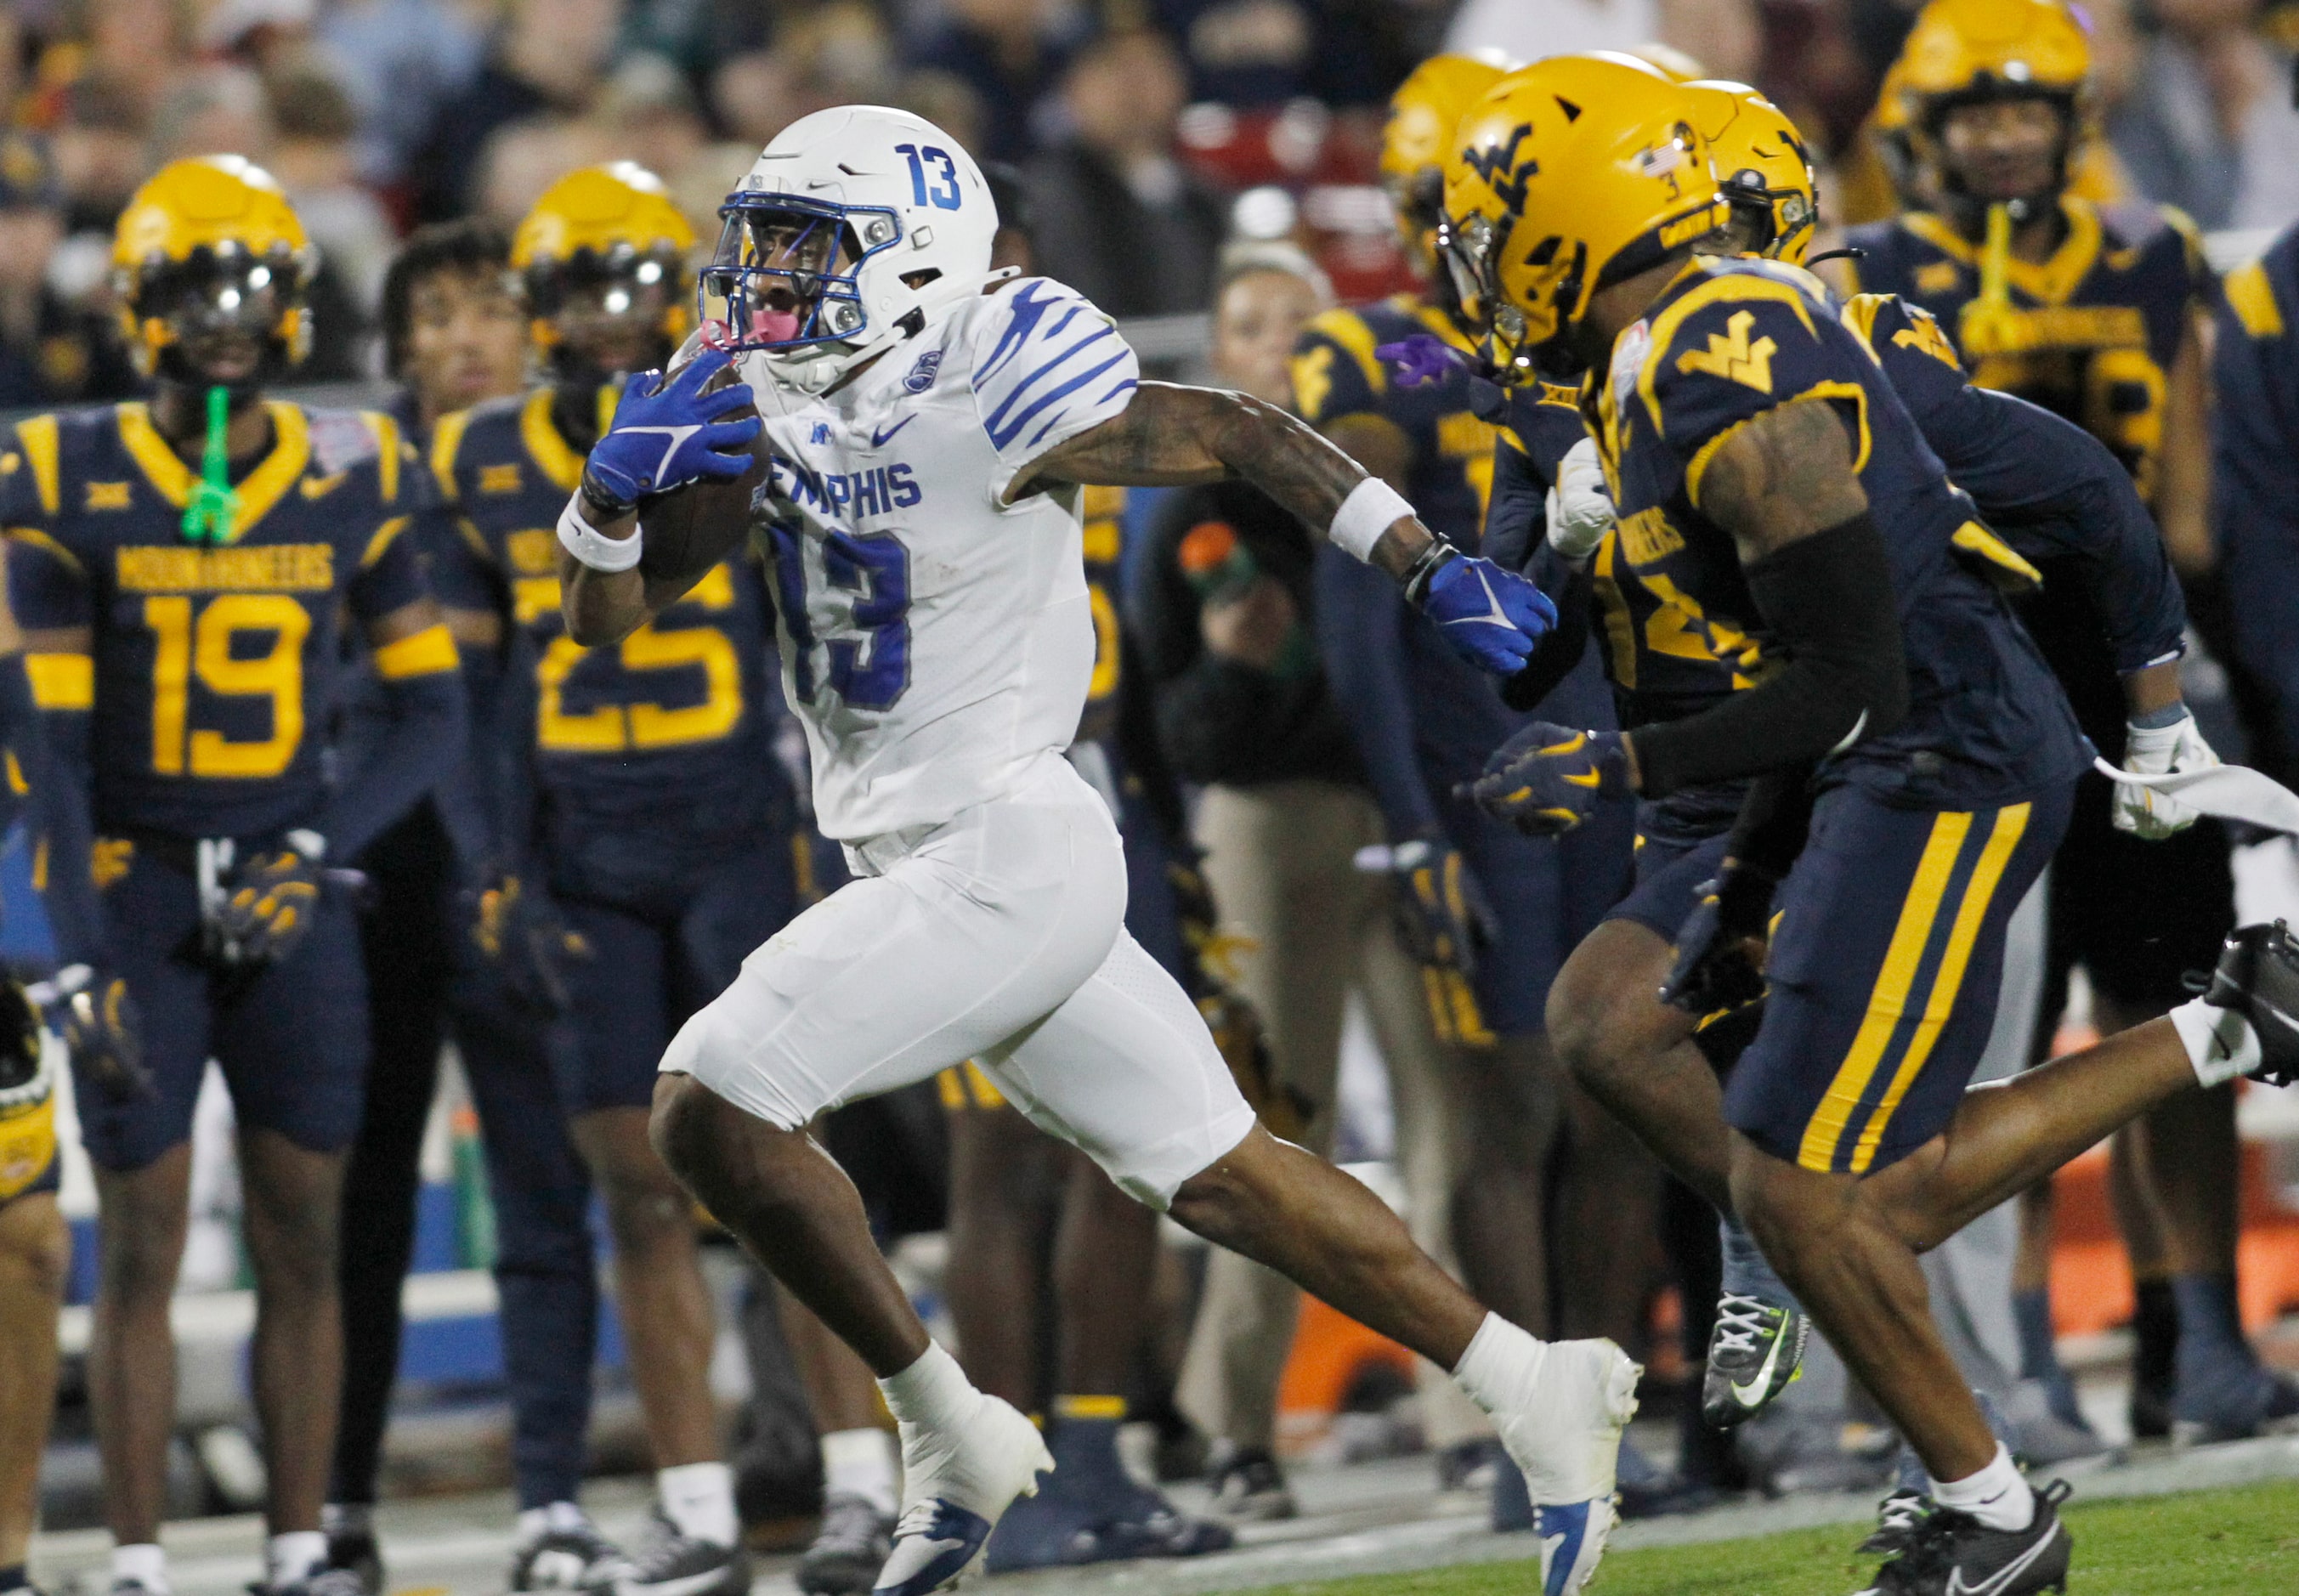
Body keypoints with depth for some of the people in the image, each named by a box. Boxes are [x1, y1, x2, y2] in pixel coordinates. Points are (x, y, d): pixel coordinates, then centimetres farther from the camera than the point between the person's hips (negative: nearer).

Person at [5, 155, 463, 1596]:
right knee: (142, 1247, 0)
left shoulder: (353, 482, 0)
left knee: (304, 1242, 3)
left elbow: (432, 710, 4)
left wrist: (318, 853, -9)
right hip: (134, 891, -2)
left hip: (289, 897, 2)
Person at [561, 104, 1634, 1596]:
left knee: (712, 1109, -11)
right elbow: (608, 612, 8)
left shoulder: (981, 397, -17)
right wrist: (613, 485, -12)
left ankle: (953, 1437, -1)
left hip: (1005, 857, -8)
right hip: (930, 863, 8)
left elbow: (1246, 436, -11)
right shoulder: (761, 407, 7)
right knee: (1217, 1171, 13)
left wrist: (1433, 567, -12)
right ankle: (1538, 1388, 19)